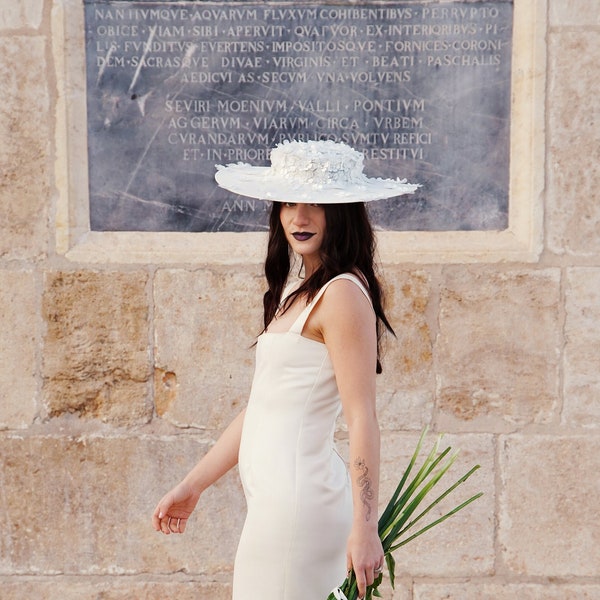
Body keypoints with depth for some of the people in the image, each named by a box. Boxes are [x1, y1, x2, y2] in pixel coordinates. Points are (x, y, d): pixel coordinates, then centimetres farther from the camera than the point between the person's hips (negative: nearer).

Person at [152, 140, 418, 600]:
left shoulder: (341, 294, -13)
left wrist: (365, 528, -22)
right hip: (275, 496, 9)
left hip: (298, 498, -9)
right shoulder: (298, 292, 15)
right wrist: (193, 486, 22)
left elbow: (362, 419, -17)